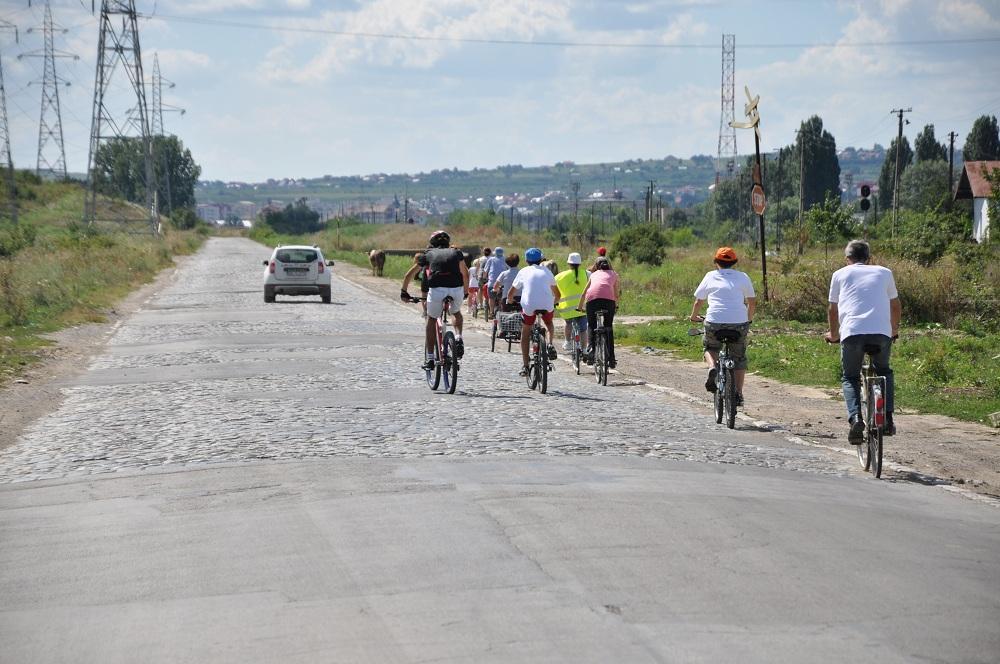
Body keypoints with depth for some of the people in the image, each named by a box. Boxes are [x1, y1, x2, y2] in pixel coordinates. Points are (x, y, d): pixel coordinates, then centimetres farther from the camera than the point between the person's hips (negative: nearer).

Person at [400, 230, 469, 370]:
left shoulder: (429, 254, 23)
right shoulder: (456, 252, 25)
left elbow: (409, 275, 28)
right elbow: (465, 273, 31)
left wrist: (404, 292, 40)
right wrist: (466, 292, 45)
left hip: (436, 289, -1)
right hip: (456, 289, 1)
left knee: (431, 320, 18)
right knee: (456, 313, 31)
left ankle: (430, 358, 13)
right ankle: (458, 338, 4)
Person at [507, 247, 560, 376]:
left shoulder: (523, 272, 15)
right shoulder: (547, 272, 19)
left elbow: (510, 293, 19)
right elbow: (557, 295, 27)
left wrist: (510, 302, 40)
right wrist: (554, 302, 47)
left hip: (528, 305, -1)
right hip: (547, 305, 1)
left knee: (525, 333, 19)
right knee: (549, 324, 31)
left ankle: (525, 366, 15)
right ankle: (549, 343, -1)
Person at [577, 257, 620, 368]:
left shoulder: (594, 275, 32)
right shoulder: (614, 274, 29)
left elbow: (584, 293, 36)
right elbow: (617, 294, 25)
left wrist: (580, 307, 49)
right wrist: (615, 305, 43)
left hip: (592, 299, 1)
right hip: (608, 299, -1)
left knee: (592, 326, 12)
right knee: (608, 328, 9)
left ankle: (591, 347, -12)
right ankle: (611, 358, 5)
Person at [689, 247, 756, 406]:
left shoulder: (710, 276, 12)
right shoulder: (743, 277, 14)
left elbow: (698, 301, 13)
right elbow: (752, 302, 15)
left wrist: (694, 316, 31)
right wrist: (749, 319, 31)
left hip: (714, 322, -1)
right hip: (739, 322, 1)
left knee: (710, 348, 26)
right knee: (739, 358, 18)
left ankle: (712, 367, -4)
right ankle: (738, 394, 10)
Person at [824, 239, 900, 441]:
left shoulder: (840, 274, 20)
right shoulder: (884, 273, 23)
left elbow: (833, 310, 23)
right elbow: (895, 306, 31)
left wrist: (833, 334, 39)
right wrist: (894, 329, 47)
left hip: (852, 331, -1)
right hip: (882, 332, 1)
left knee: (850, 378, 14)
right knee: (884, 372, 26)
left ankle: (855, 418, -11)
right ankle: (887, 419, 12)